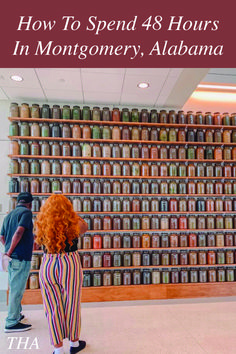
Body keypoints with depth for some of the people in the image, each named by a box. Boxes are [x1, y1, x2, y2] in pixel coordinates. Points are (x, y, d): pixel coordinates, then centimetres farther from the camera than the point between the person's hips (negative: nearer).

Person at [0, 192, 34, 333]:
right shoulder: (26, 212, -10)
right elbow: (19, 232, -22)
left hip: (12, 257, 9)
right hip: (21, 257, -9)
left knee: (15, 288, 21)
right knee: (17, 289, 0)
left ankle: (17, 314, 34)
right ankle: (12, 323, 9)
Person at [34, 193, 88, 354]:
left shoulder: (42, 225, -6)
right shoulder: (73, 224, -11)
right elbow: (85, 227, 9)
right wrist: (73, 214, 9)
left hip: (47, 266, 2)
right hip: (70, 265, -2)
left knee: (53, 308, 15)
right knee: (72, 305, 16)